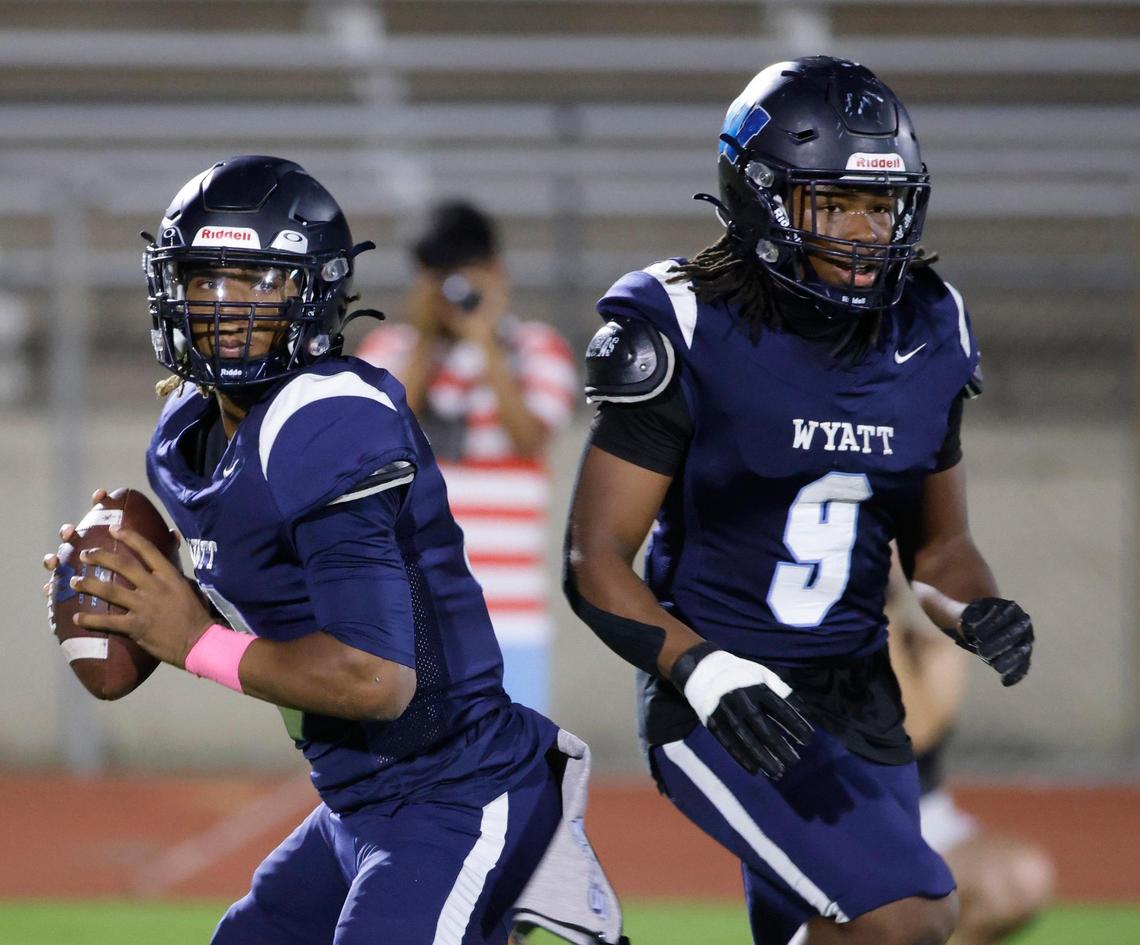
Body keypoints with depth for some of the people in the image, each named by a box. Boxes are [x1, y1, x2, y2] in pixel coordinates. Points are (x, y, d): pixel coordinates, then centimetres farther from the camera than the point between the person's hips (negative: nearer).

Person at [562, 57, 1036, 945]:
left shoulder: (926, 334, 4)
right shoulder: (689, 333, -13)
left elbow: (939, 544, 17)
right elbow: (596, 560, -11)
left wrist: (980, 614, -6)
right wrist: (706, 674, -26)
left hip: (858, 703, 7)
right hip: (723, 704, -7)